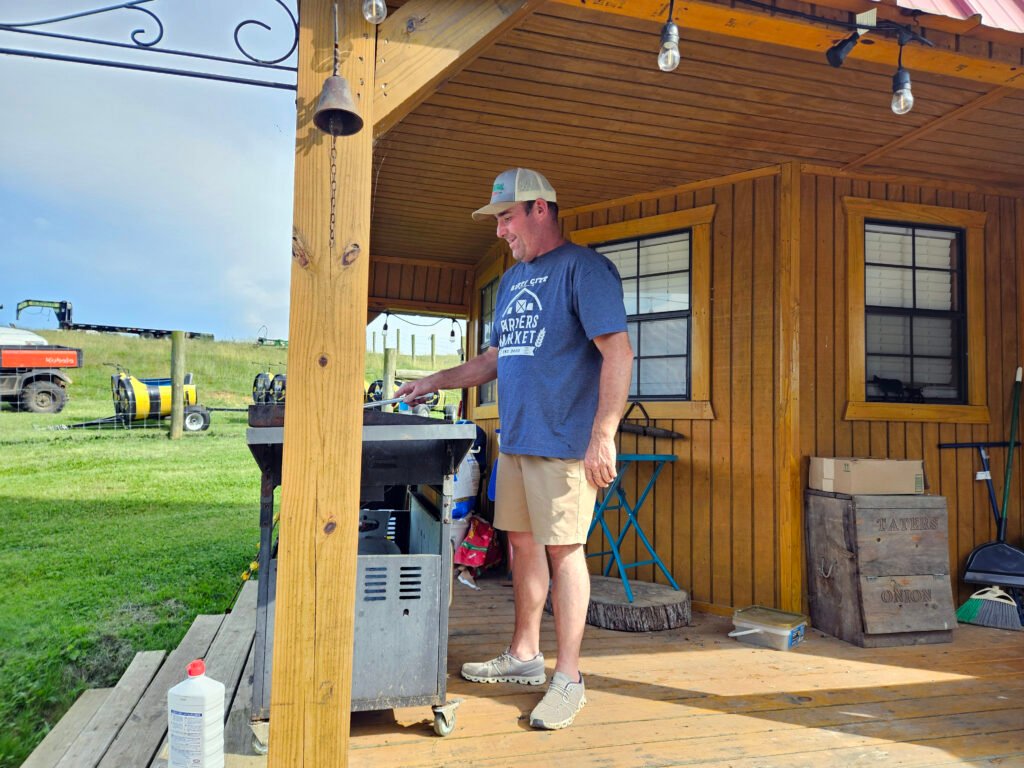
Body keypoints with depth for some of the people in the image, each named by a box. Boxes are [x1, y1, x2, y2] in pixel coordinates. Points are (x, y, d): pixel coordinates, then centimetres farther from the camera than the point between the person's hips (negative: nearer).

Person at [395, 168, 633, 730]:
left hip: (565, 441, -8)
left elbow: (618, 353, -16)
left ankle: (568, 679, 10)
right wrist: (435, 382, 18)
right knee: (522, 541, 13)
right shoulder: (511, 280, 18)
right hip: (516, 437, 8)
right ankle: (524, 656, 29)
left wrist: (603, 437, -21)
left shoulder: (584, 268, -8)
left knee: (563, 548, -3)